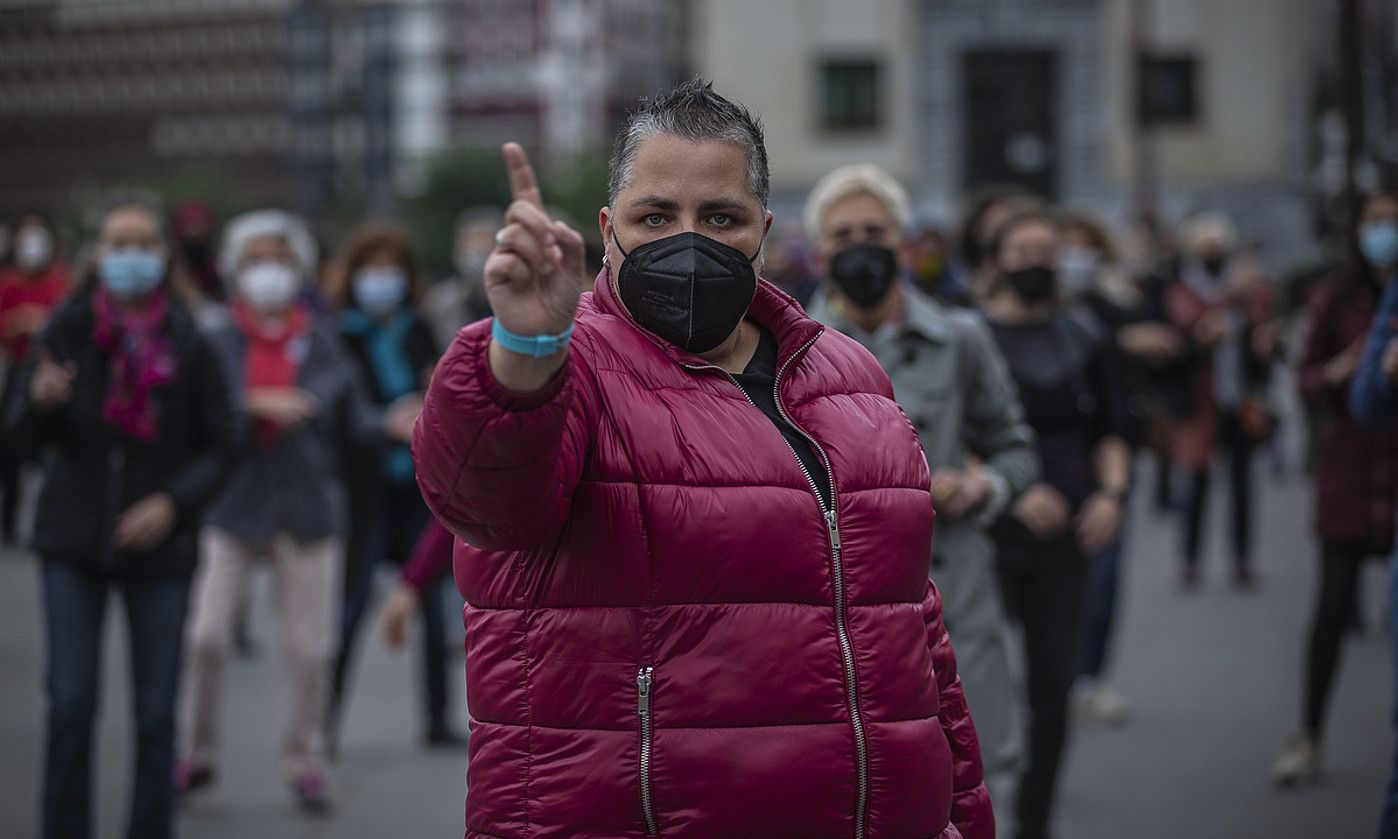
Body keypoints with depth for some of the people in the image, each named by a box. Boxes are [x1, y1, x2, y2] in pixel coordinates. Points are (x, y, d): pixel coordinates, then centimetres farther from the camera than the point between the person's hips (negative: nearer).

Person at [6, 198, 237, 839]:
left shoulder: (189, 345, -2)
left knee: (156, 713, 3)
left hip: (159, 546, 0)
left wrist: (174, 502, -15)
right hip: (74, 543, 0)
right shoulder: (67, 331, -2)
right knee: (70, 703, -3)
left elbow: (221, 446, 1)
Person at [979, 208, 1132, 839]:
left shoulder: (1084, 339, 11)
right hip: (988, 532, -4)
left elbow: (1111, 431, 15)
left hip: (1065, 531, 4)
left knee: (1053, 684, 6)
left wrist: (1111, 491, -4)